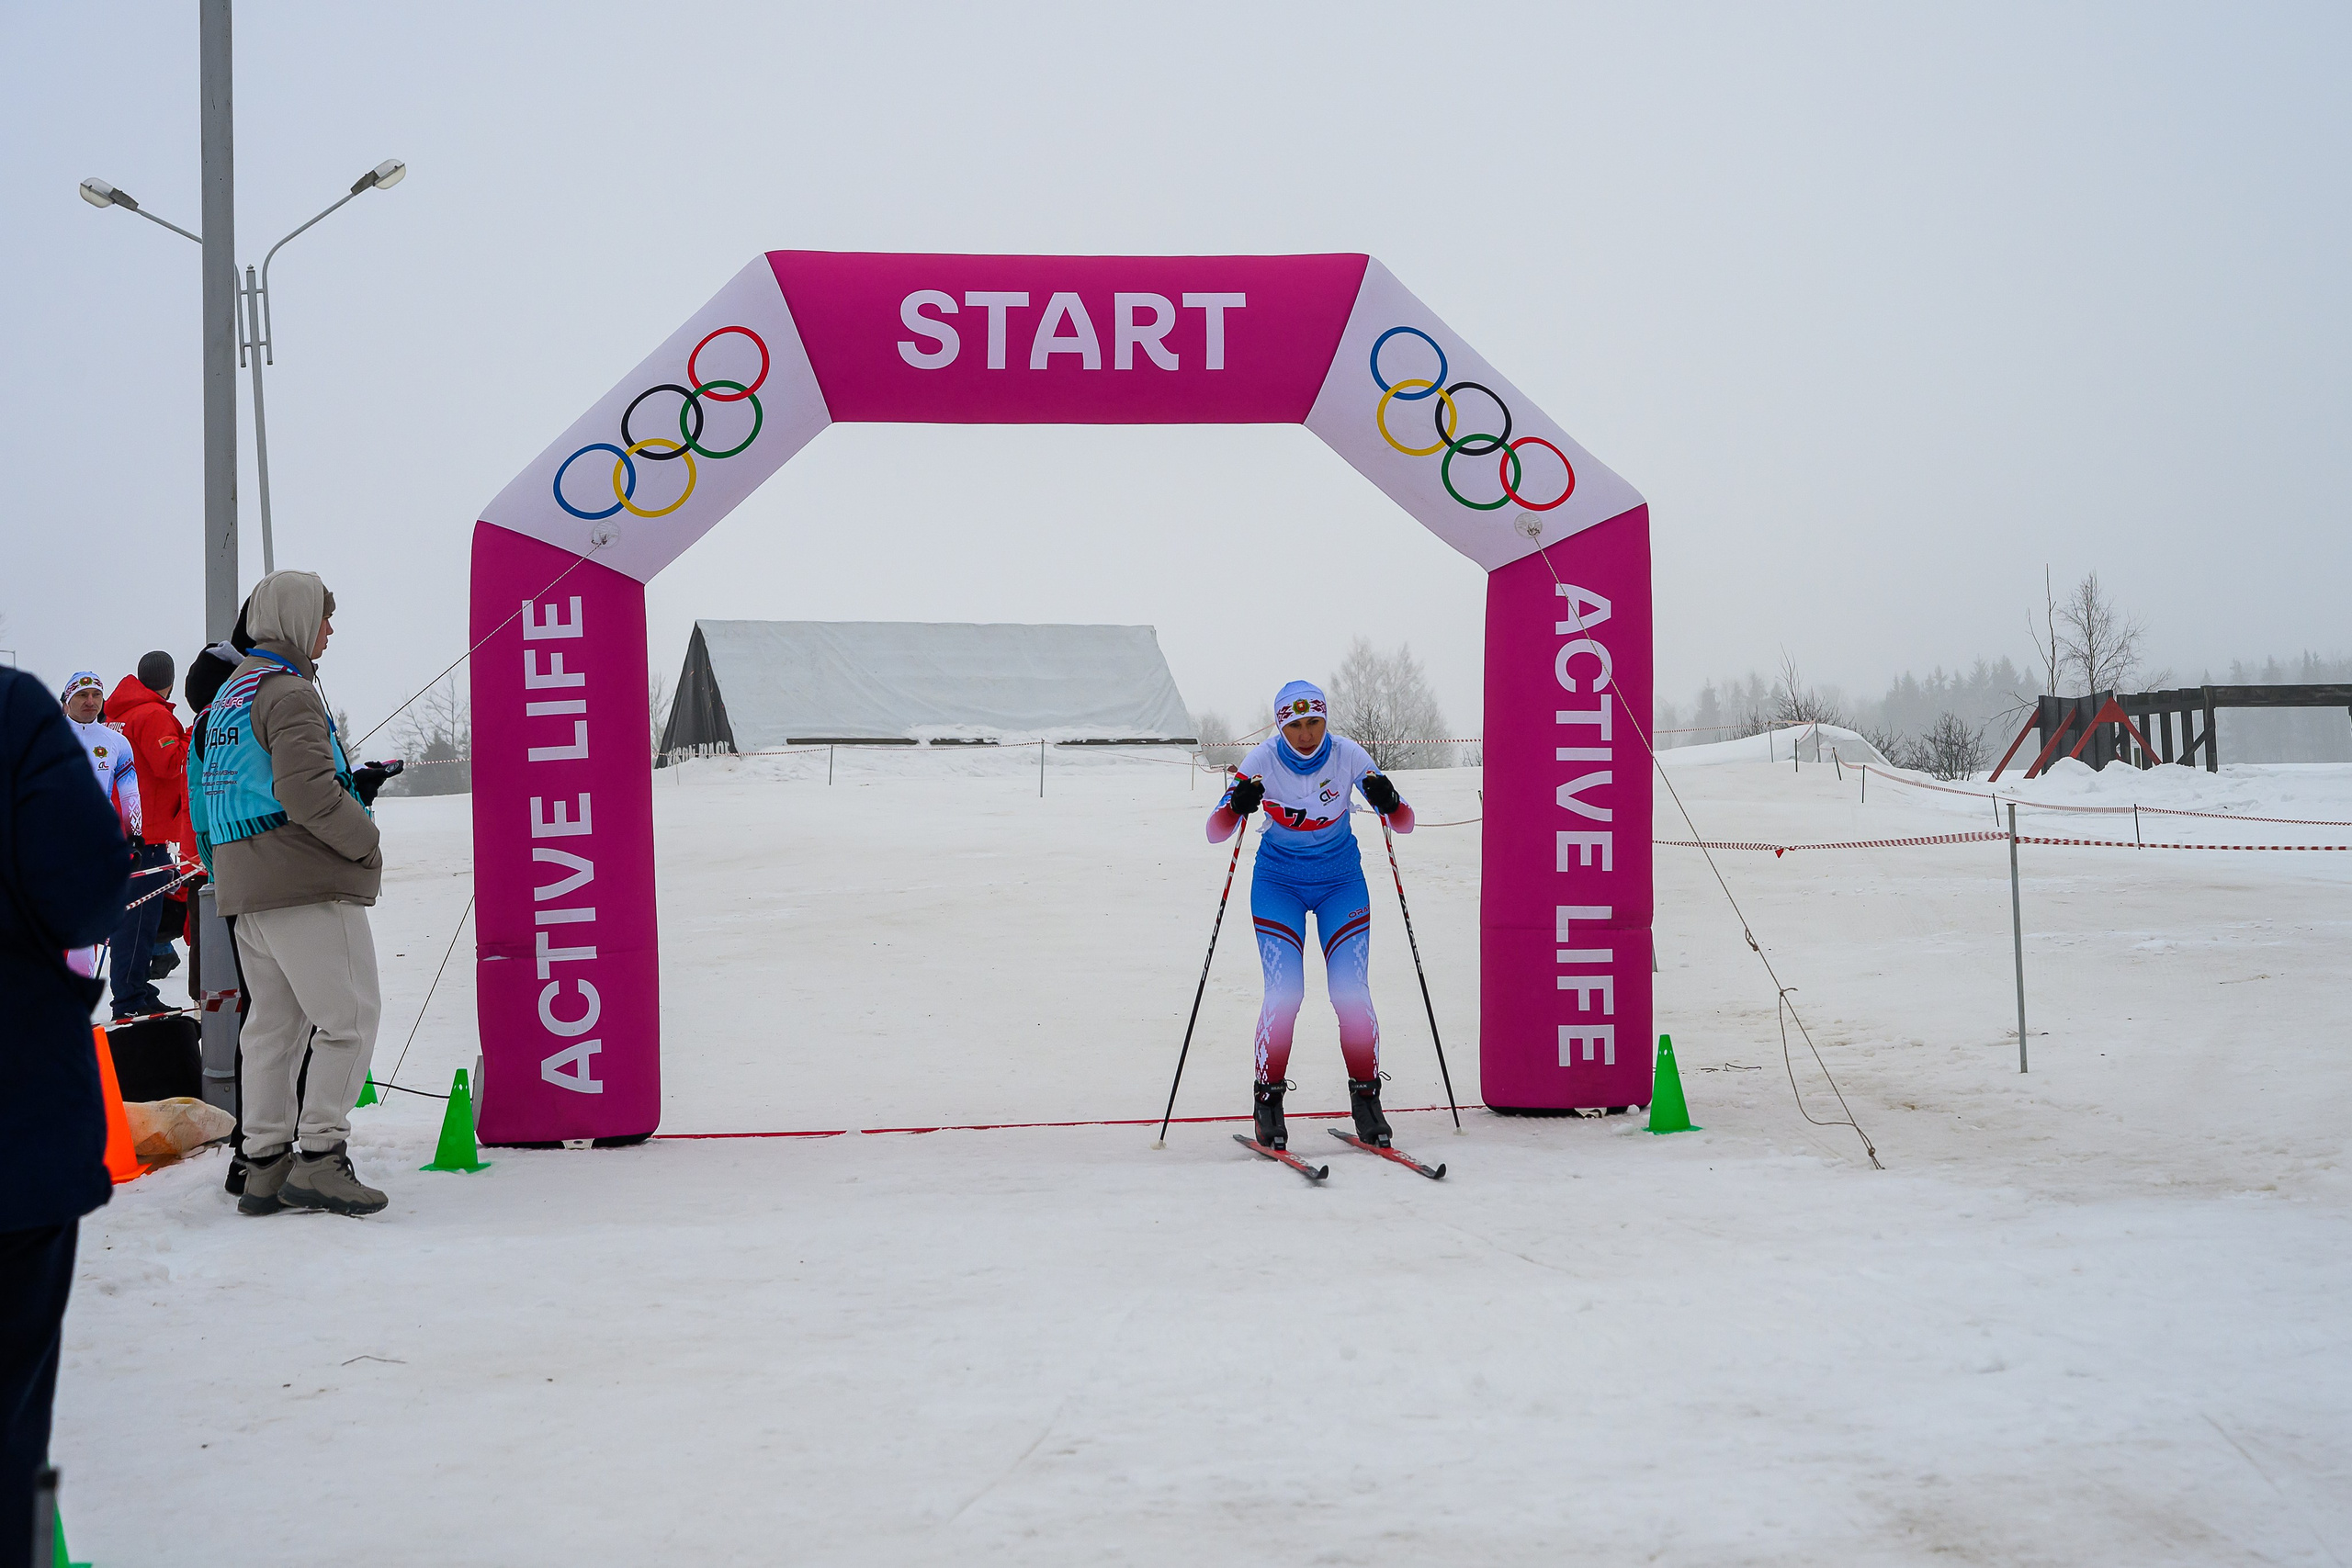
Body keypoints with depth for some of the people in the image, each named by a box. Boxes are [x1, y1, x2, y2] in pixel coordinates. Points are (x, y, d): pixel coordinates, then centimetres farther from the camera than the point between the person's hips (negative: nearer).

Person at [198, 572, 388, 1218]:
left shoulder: (229, 694, 19)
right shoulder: (289, 693, -12)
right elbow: (306, 793, -23)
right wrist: (366, 840, -10)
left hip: (247, 887, 10)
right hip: (308, 884, -10)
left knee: (273, 1024, 12)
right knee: (349, 1019, -6)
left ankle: (265, 1165, 14)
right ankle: (320, 1157, -9)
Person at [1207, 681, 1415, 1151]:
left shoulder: (1347, 756, -16)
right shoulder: (1263, 760, -17)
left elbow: (1403, 824, -13)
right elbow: (1215, 832, -20)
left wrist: (1389, 803, -36)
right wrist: (1238, 806, -41)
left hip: (1341, 881, 1)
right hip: (1277, 880, -1)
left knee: (1351, 991, -10)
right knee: (1284, 992, -15)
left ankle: (1366, 1096, 6)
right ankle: (1268, 1100, 0)